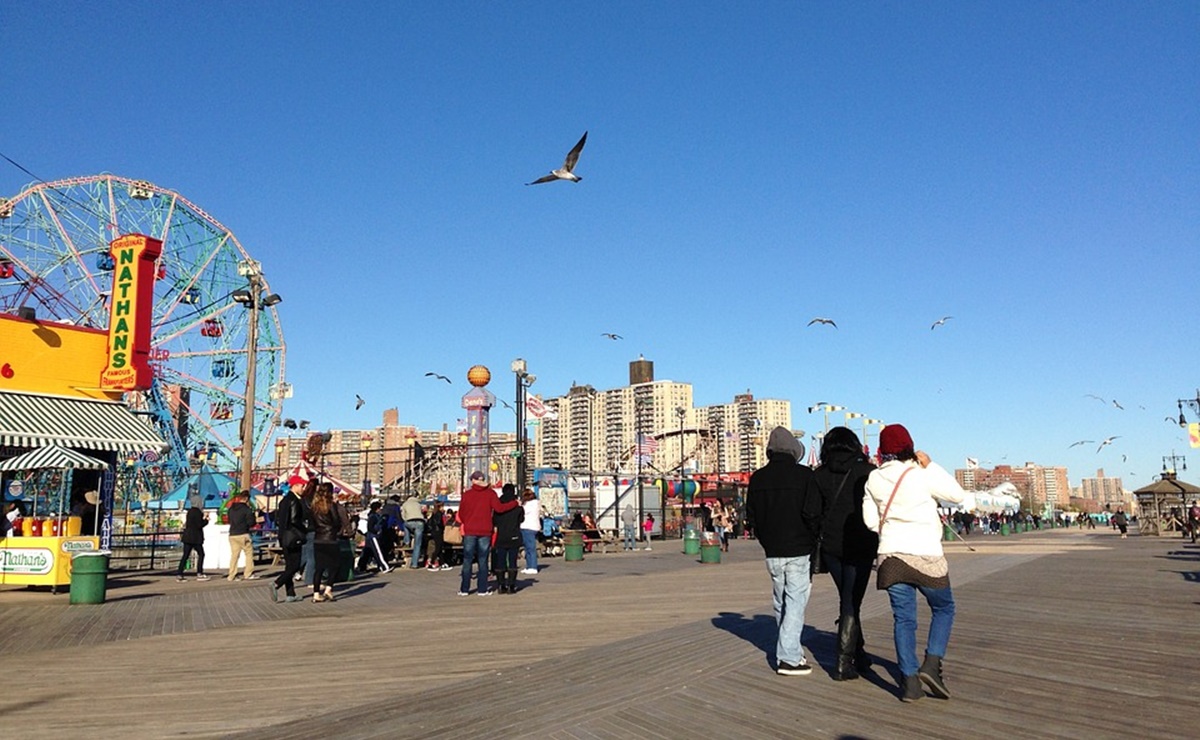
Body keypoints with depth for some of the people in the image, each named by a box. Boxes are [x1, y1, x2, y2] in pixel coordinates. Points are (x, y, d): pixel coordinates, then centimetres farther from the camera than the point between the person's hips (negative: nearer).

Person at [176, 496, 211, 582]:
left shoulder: (190, 511, 14)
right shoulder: (197, 512, -13)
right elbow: (199, 525, -17)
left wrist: (203, 518, 15)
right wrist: (206, 520, -1)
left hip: (187, 536, 8)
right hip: (195, 537, -8)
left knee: (185, 555, 7)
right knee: (201, 554, 2)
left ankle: (179, 574, 3)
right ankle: (199, 574, 1)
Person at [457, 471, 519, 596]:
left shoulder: (467, 494, -1)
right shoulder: (490, 493, -2)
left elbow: (461, 514, 2)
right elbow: (499, 508, -10)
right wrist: (515, 503, 1)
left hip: (470, 531, 0)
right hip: (485, 532, 0)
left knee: (467, 560, 6)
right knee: (483, 561, 6)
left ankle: (464, 589, 6)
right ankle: (482, 589, 5)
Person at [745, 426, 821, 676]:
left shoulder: (757, 478, 4)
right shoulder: (803, 475, -9)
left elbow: (751, 516, 7)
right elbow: (813, 513, -14)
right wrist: (813, 540, 3)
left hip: (772, 552, 4)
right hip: (799, 551, -4)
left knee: (781, 603, 16)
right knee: (796, 602, 0)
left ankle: (791, 651, 26)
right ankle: (788, 658, -4)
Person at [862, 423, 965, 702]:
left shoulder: (873, 479, 0)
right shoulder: (922, 476, -11)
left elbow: (870, 519, 4)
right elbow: (957, 494, 2)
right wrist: (931, 465, 3)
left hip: (891, 554, 3)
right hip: (926, 555, -3)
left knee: (903, 618, 9)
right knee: (944, 608, 17)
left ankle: (909, 681, 5)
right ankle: (932, 664, 1)